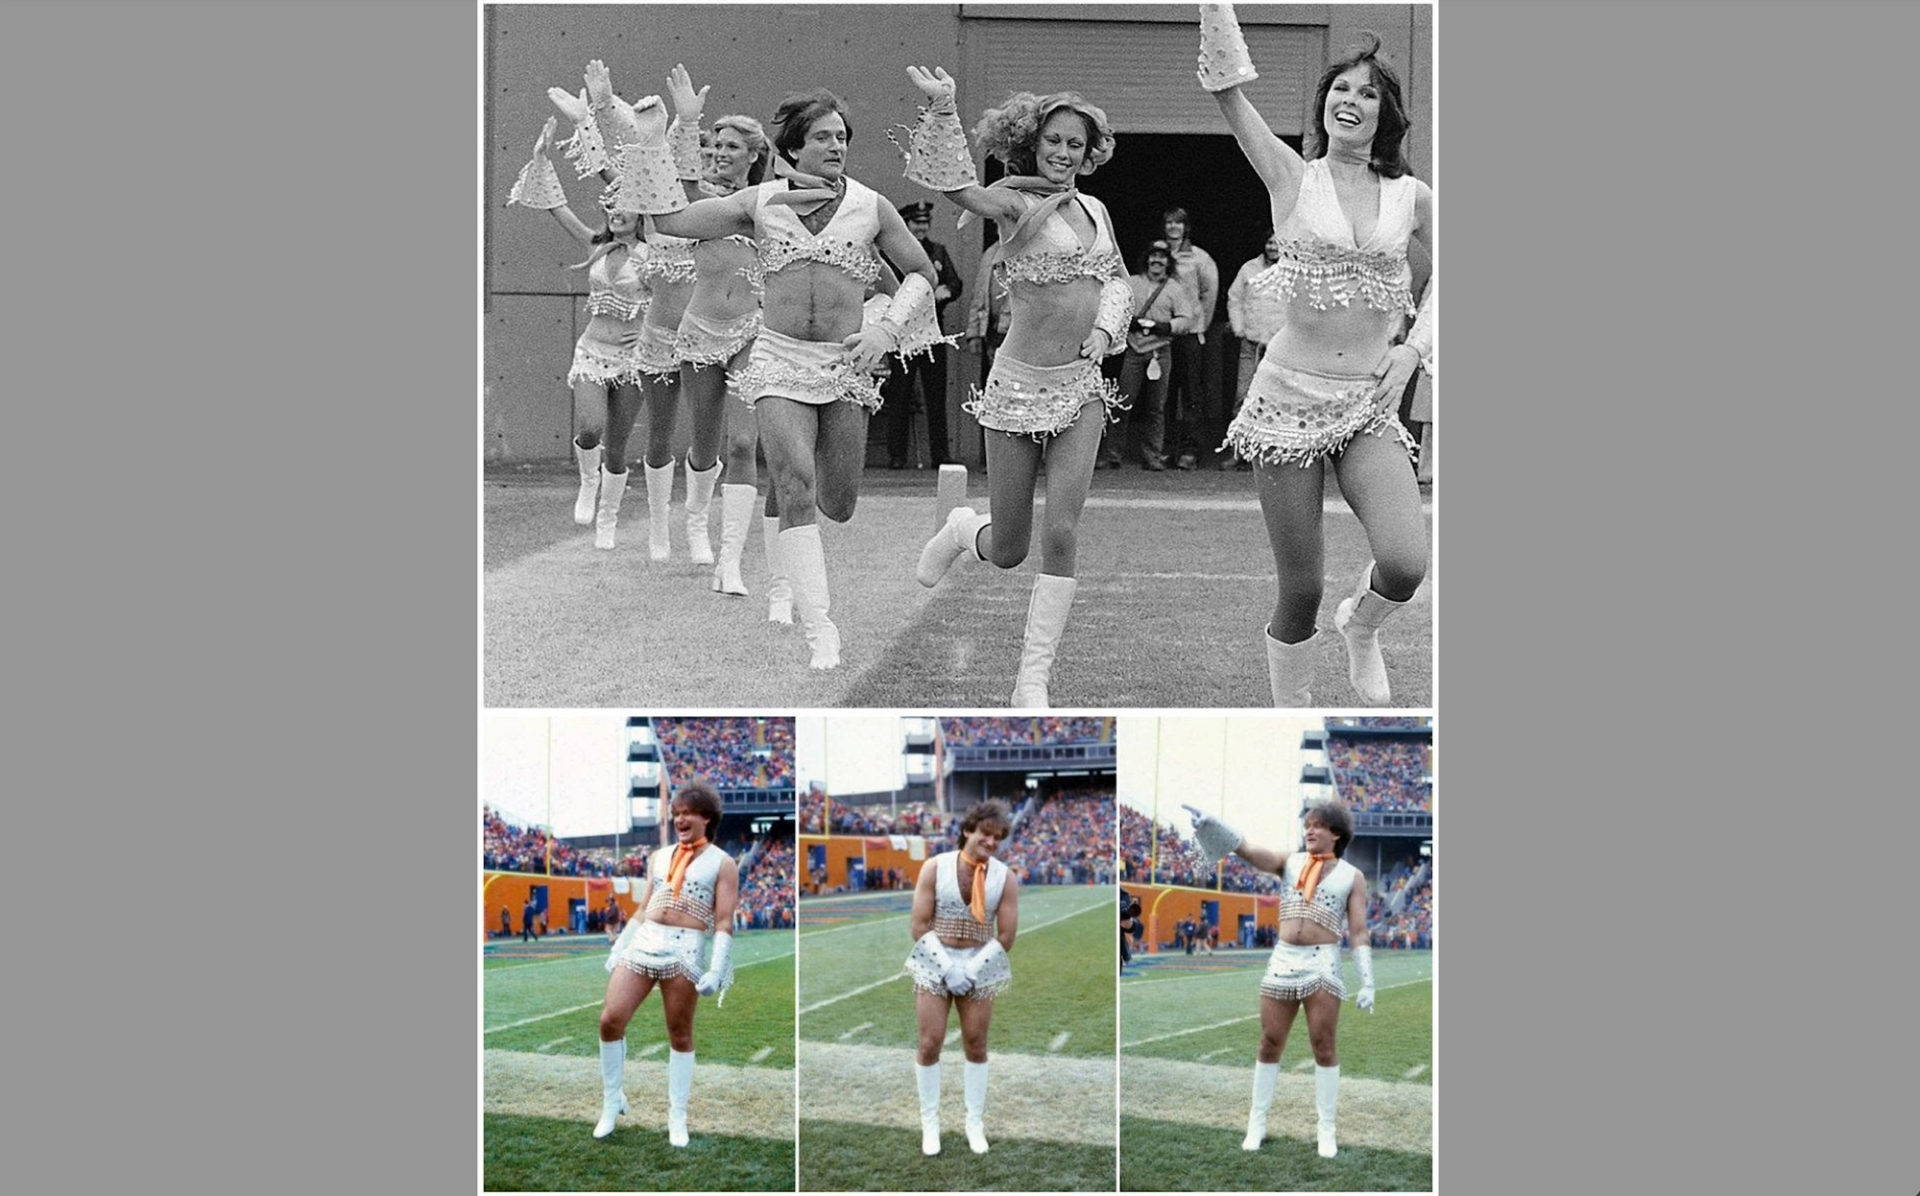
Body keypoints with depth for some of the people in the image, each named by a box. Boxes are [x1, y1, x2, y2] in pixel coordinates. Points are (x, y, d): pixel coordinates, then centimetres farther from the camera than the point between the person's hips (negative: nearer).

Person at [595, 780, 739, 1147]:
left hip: (685, 950, -4)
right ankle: (612, 1102, 7)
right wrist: (617, 950, 16)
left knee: (680, 1035, 2)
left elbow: (724, 923, -1)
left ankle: (677, 1118, 9)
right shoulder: (659, 857, 20)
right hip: (642, 942, 4)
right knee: (610, 1020, -7)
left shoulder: (722, 863, 5)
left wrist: (717, 971, -11)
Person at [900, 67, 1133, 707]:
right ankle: (963, 530, 44)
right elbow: (955, 183, -28)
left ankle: (1033, 679, -2)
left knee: (1062, 531, -9)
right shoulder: (1014, 204, -9)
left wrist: (1104, 327, 5)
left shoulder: (1094, 209, 10)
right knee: (1008, 550, 5)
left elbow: (1115, 277, 24)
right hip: (1020, 385, -4)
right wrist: (941, 110, -41)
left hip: (1082, 387, 4)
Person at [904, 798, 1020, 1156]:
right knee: (930, 1044, -4)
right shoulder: (935, 867, -8)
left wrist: (970, 970, -12)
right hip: (935, 964, -1)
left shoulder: (1005, 877, -5)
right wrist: (948, 968, -15)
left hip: (980, 968, 1)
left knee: (976, 1046, 6)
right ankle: (930, 1123, 7)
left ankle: (975, 1122, 17)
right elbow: (920, 926, -9)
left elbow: (1006, 936, -4)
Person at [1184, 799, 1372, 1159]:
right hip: (1282, 962, 2)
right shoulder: (1289, 862, 10)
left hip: (1323, 965, -2)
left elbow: (1359, 932, 1)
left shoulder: (1352, 876, 5)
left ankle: (1326, 1130, 6)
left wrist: (1367, 983, -6)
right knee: (1269, 1046, 6)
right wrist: (1207, 822, -19)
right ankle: (1256, 1124, 14)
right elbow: (1245, 848, -4)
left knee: (1324, 1047, -1)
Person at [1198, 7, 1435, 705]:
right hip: (1291, 396, -2)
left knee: (1405, 566, -18)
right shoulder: (1292, 176, 0)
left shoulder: (1412, 197, 6)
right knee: (1300, 592, 0)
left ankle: (1360, 626, 18)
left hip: (1370, 406, 2)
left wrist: (1415, 345, 8)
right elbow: (1227, 85, -9)